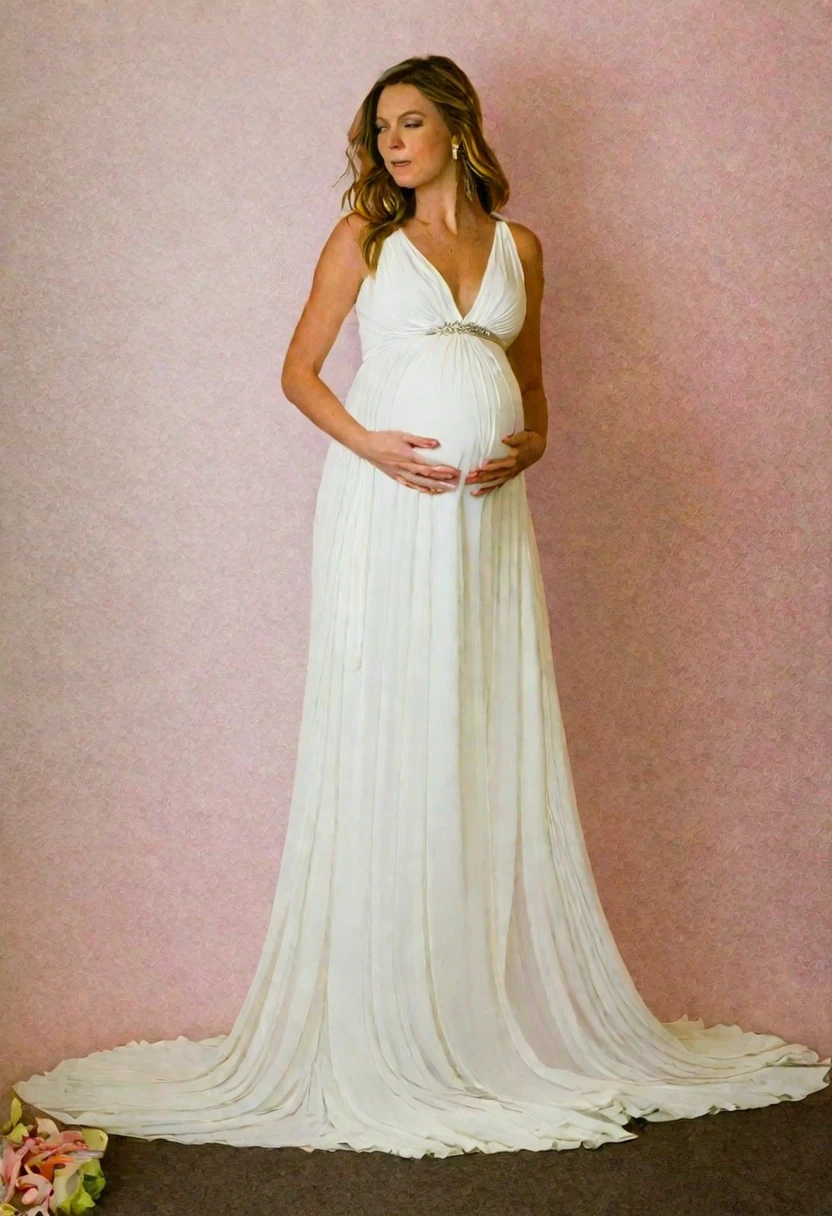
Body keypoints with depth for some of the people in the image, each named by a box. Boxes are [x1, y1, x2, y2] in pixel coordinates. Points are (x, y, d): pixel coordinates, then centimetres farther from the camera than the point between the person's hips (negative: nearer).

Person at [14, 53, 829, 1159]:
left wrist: (529, 443, -1)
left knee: (496, 749, 3)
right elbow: (300, 371, 5)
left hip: (488, 512, 3)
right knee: (383, 743, -3)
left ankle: (512, 1010, 14)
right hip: (386, 502, -3)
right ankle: (380, 1028, 6)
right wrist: (370, 443, -12)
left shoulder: (516, 244, 15)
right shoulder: (363, 235, 7)